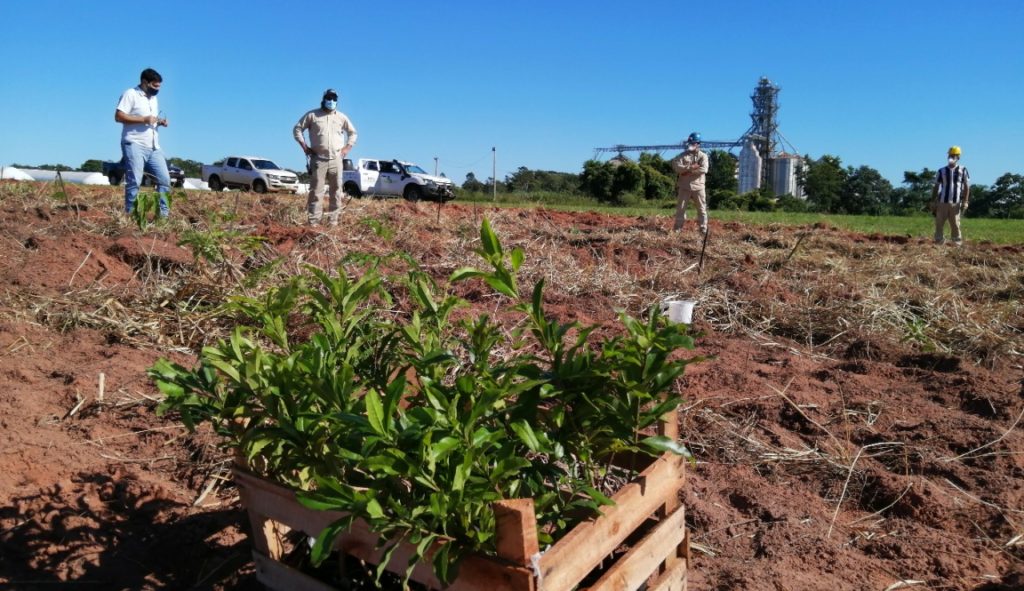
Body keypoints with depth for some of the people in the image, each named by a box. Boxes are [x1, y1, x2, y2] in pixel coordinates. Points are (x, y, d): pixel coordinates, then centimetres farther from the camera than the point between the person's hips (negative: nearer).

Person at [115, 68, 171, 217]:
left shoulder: (153, 98, 20)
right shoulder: (131, 94, -4)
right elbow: (118, 116, -12)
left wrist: (160, 122, 6)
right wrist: (143, 119, -19)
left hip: (153, 147, 7)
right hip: (135, 145, -7)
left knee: (165, 179, 3)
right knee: (134, 182, -7)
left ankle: (164, 213, 8)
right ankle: (130, 214, -2)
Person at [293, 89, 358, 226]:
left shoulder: (341, 117, 12)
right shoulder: (312, 115, 4)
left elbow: (353, 133, 21)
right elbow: (297, 129, 7)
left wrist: (347, 147, 9)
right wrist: (304, 146, -2)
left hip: (336, 160, 3)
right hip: (318, 159, -3)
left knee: (336, 191, 3)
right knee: (316, 191, -7)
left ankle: (333, 221, 9)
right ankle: (313, 222, -7)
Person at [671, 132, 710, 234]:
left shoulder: (703, 156, 3)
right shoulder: (683, 155, 6)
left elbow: (703, 169, -13)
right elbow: (677, 166, -11)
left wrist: (688, 171, -15)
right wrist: (691, 167, -19)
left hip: (698, 186, -1)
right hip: (684, 186, 1)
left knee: (702, 208, 3)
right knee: (680, 208, 2)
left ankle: (703, 229, 9)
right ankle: (677, 228, 9)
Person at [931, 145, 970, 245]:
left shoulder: (963, 171, 4)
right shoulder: (942, 171, 8)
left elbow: (966, 187, 2)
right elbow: (936, 187, 10)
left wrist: (965, 202, -6)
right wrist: (933, 202, 6)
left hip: (955, 203, -1)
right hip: (942, 202, 1)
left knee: (955, 224, 1)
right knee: (939, 224, 1)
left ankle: (957, 243, 7)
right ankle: (938, 242, 6)